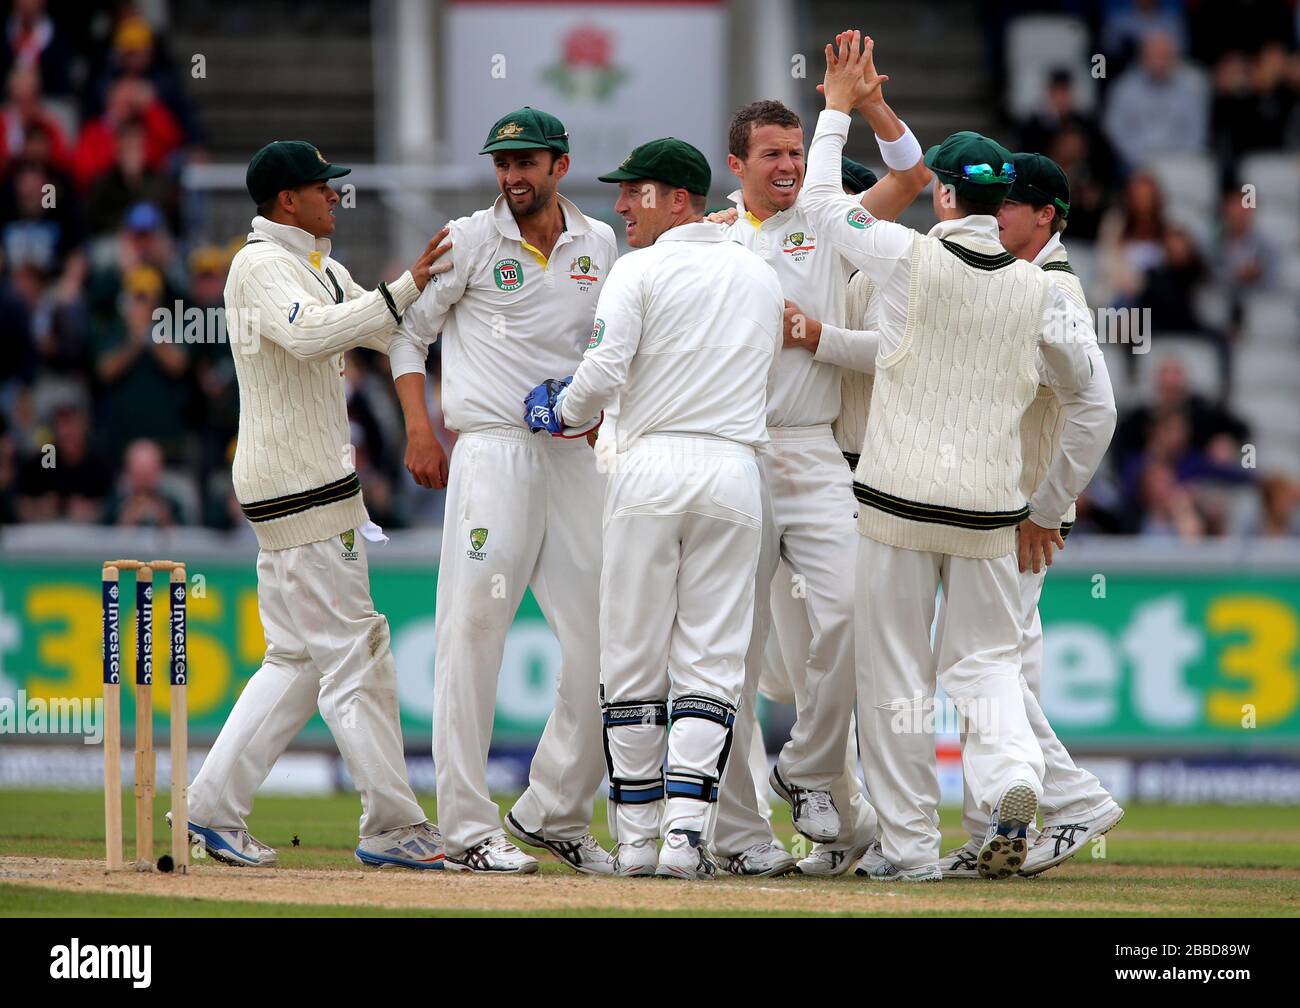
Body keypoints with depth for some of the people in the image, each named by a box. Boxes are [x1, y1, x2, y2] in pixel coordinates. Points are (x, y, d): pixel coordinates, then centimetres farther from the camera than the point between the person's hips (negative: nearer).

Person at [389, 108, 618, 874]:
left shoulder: (599, 244, 12)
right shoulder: (471, 241, 0)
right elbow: (409, 329, 4)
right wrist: (419, 429, -6)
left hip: (577, 458, 5)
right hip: (493, 454, -5)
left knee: (601, 642, 3)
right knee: (473, 636, -8)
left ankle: (556, 813, 15)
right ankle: (470, 827, -5)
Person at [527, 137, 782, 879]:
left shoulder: (640, 272, -3)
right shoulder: (762, 277, 14)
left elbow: (604, 371, -12)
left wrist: (562, 414, 8)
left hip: (650, 465, -3)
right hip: (734, 470, 3)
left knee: (634, 661, 5)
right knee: (711, 662, 1)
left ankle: (637, 838, 6)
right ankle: (687, 832, -11)